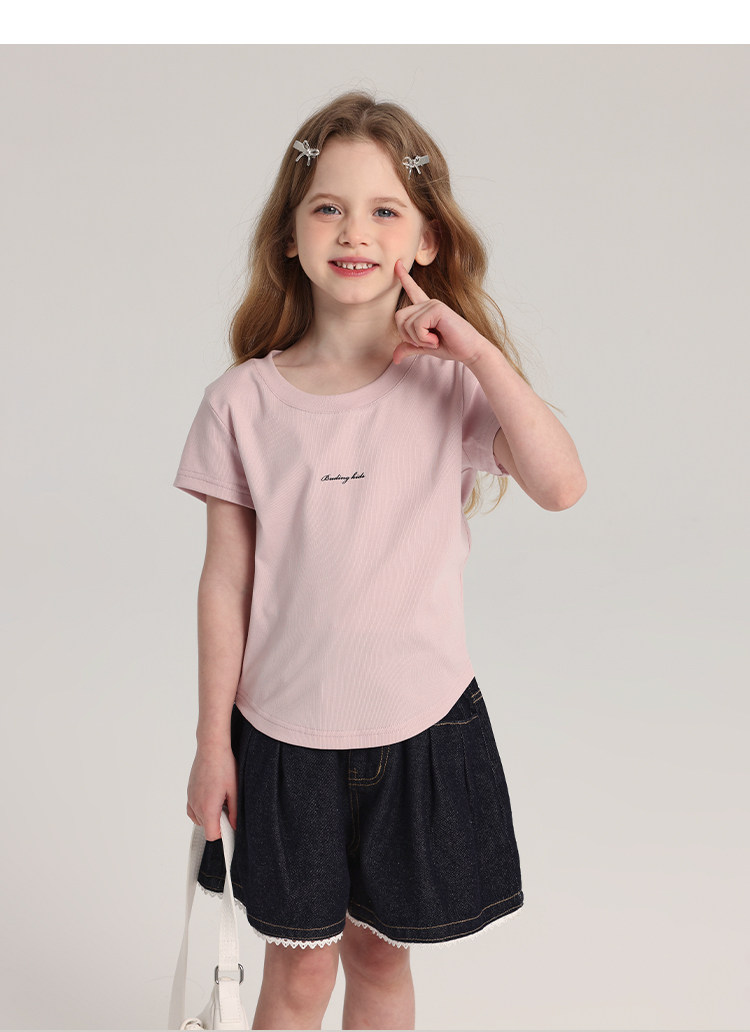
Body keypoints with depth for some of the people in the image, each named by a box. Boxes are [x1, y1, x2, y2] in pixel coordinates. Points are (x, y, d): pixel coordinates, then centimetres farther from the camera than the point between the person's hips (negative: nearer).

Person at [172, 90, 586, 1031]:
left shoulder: (450, 382, -6)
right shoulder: (244, 401, -7)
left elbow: (561, 487, -21)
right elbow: (226, 582, -2)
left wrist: (479, 349, -24)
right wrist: (212, 743, 2)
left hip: (420, 729, 1)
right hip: (285, 735, 0)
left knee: (380, 955, 19)